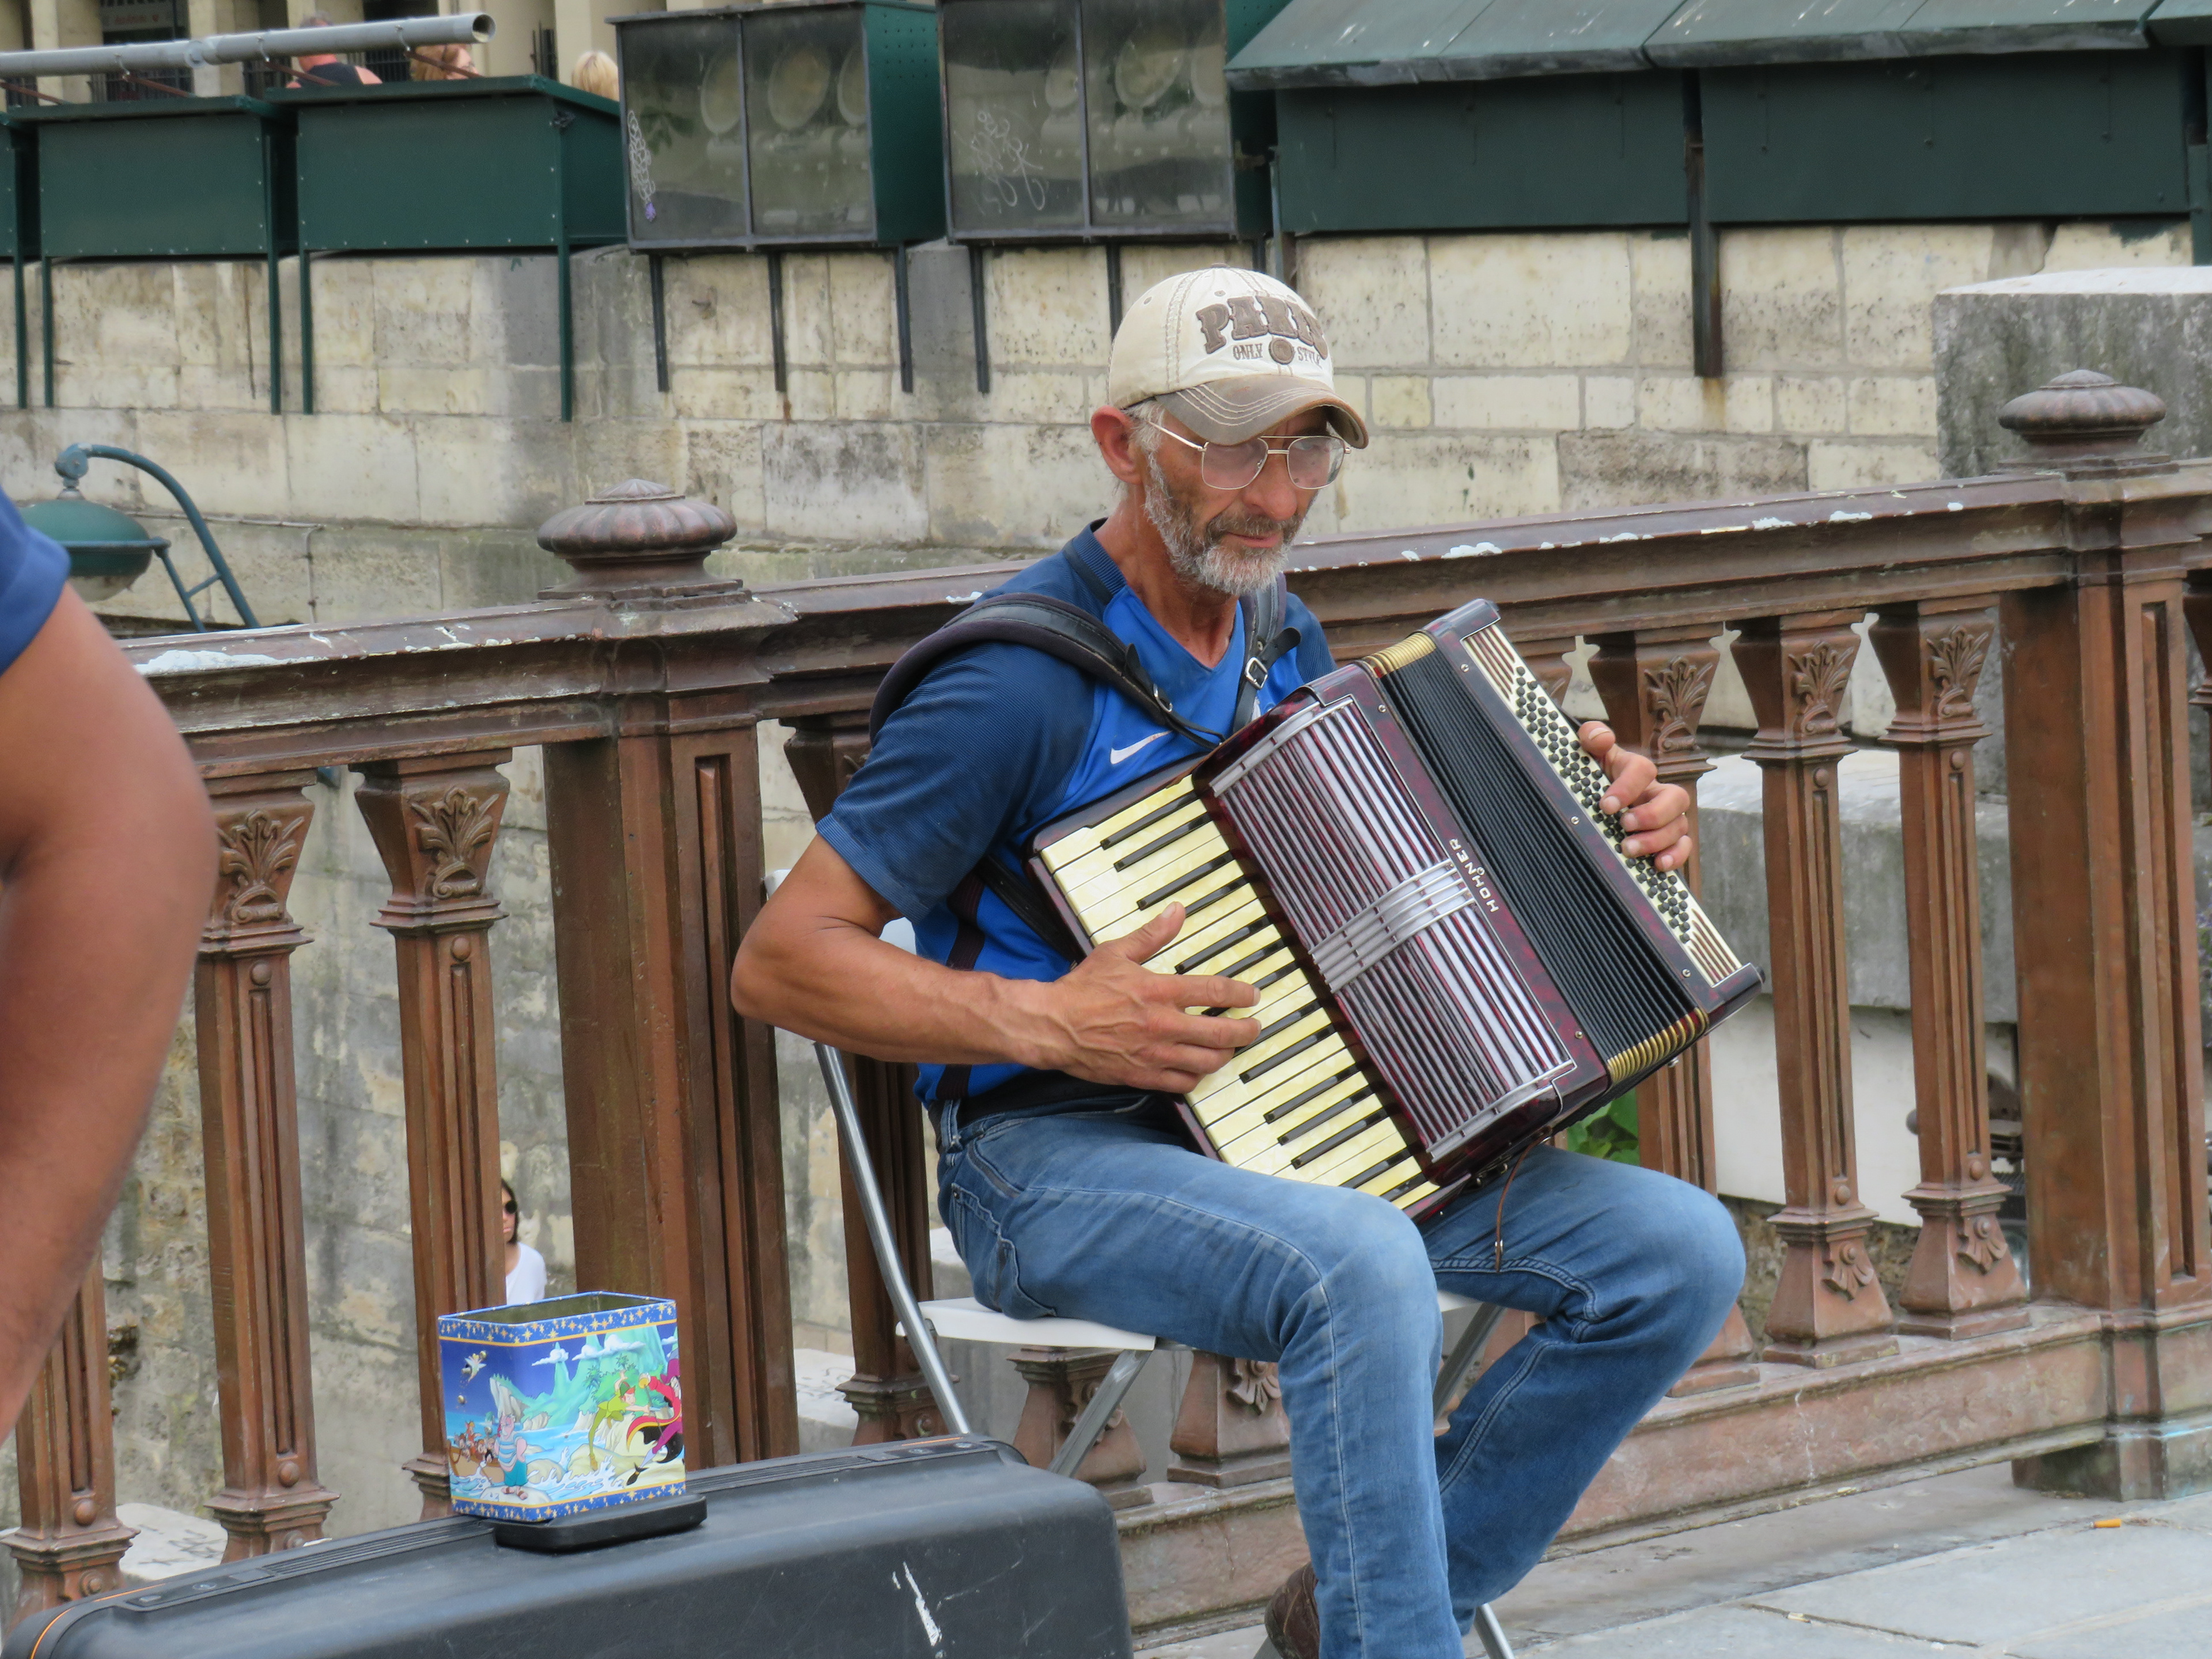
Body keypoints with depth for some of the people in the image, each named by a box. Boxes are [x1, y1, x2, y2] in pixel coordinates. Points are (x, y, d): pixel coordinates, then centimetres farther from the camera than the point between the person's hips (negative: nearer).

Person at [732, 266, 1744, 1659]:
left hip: (1285, 1132, 8)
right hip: (1058, 1162, -8)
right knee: (1361, 1269, -38)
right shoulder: (1022, 680, -13)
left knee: (1679, 1252, -8)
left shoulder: (1286, 647, 12)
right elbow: (782, 961, -13)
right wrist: (1046, 1021, -23)